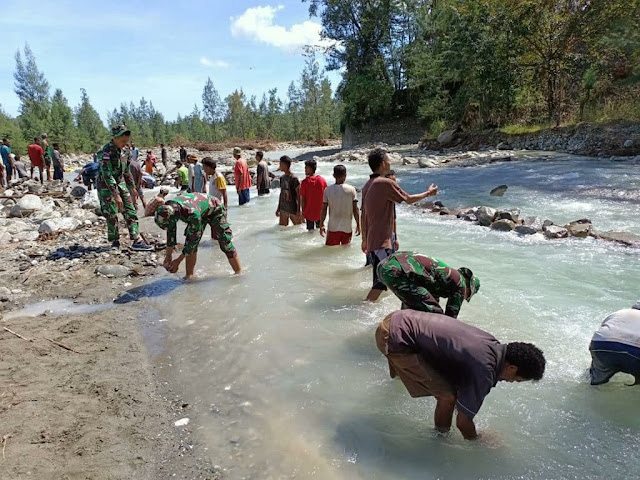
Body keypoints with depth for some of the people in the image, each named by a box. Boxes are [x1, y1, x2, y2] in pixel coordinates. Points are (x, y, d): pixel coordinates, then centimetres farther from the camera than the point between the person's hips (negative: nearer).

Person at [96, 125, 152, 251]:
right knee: (112, 215, 0)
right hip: (106, 187, -7)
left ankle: (137, 241, 0)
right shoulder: (106, 152, -22)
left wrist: (132, 187, 21)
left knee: (130, 211, 1)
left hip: (120, 184, 8)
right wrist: (116, 195, -30)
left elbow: (126, 171, 16)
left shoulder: (121, 151, 3)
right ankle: (115, 241, 17)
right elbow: (107, 175, -27)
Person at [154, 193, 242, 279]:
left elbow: (194, 238, -35)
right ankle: (189, 276, 1)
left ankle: (239, 274, 0)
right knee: (191, 244, -6)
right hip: (202, 213, 6)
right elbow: (171, 233, -10)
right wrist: (168, 256, -4)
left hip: (215, 211, -6)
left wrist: (178, 261, -27)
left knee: (225, 243, -10)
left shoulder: (193, 213, -45)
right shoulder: (167, 208, -24)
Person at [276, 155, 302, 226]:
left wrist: (298, 210, -14)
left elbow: (298, 196, -12)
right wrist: (278, 208, 16)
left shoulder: (294, 179, -14)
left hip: (293, 209, -6)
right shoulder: (282, 178, 7)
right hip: (283, 209, 6)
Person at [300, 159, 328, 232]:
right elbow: (325, 197, 1)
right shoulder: (322, 180, -5)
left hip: (309, 212, -2)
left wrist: (303, 211, 0)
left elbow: (302, 198, -10)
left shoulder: (305, 182, -13)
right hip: (320, 212, 2)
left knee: (310, 230, 10)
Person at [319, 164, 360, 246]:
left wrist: (321, 225, 5)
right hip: (347, 227, 0)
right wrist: (358, 225, 4)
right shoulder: (351, 190, -4)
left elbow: (324, 209, -3)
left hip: (333, 228, 0)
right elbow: (355, 209, -5)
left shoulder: (327, 190, -3)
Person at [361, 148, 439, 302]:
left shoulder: (367, 185, 14)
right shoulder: (386, 183, -13)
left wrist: (365, 239, 23)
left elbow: (363, 216, 17)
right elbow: (408, 199, -3)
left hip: (372, 239, 10)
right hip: (382, 240, -10)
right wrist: (428, 193, 15)